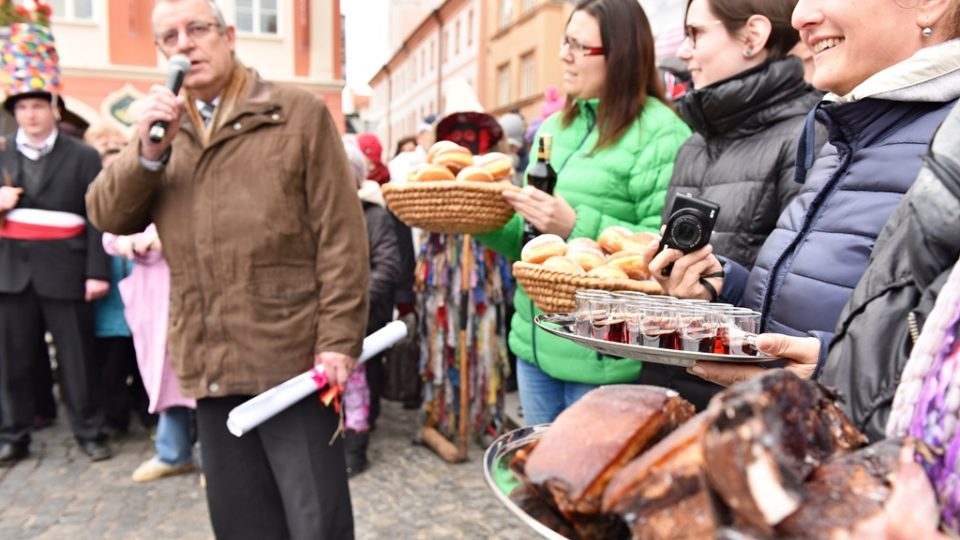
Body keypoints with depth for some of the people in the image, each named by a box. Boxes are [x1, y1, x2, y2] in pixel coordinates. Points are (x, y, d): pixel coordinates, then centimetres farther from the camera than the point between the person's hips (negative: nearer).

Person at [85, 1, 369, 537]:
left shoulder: (299, 113, -2)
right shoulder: (163, 126, 14)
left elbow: (341, 234, -8)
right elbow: (108, 216, 4)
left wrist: (338, 340, -14)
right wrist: (149, 150, -13)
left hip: (292, 356, -5)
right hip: (210, 365, 5)